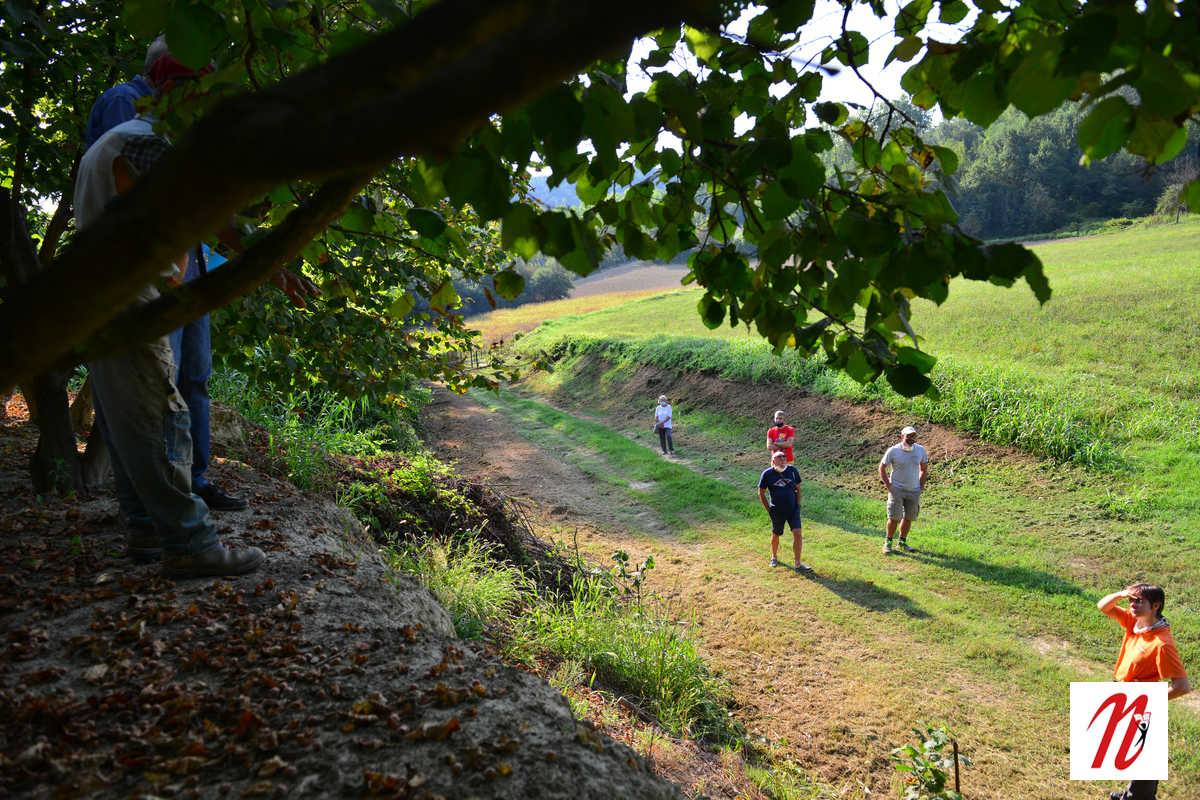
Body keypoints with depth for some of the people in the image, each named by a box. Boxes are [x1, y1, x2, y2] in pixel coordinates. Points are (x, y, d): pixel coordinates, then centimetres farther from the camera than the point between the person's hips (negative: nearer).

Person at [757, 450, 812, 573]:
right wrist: (769, 510, -1)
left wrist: (798, 505, 4)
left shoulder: (792, 470, -1)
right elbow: (761, 493, 2)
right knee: (775, 535, 13)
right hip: (777, 511, -1)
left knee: (797, 534, -9)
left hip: (793, 509, 1)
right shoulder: (767, 474, -7)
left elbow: (798, 488, 10)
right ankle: (774, 557, 40)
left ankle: (798, 564, -2)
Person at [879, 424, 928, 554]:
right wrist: (888, 485, -6)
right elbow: (882, 468, 1)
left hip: (914, 490, 4)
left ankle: (902, 542, 23)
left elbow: (924, 469, 16)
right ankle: (888, 542, 8)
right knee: (894, 518, -6)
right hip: (897, 489, -3)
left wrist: (921, 485, 7)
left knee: (909, 518, 8)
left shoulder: (921, 450, 1)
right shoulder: (893, 451, -9)